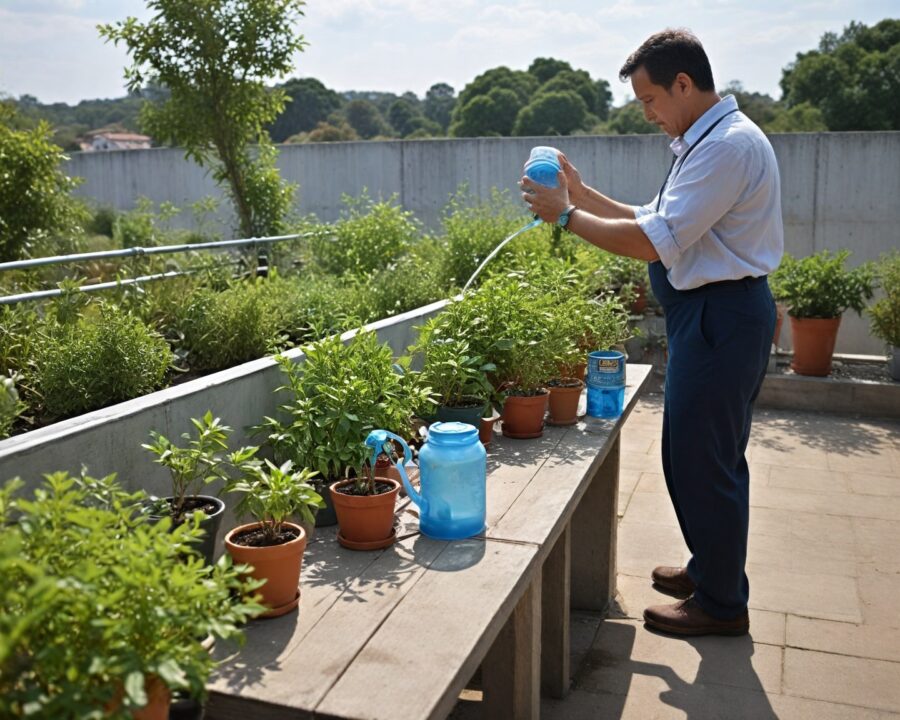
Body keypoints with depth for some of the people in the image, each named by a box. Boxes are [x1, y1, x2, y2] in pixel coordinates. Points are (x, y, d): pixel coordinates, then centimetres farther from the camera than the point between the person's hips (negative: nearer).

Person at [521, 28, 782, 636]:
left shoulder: (728, 145, -19)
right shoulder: (707, 141, 15)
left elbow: (654, 242, -25)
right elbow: (657, 221, 16)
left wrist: (567, 215, -16)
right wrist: (584, 195, 9)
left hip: (720, 317, -11)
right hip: (715, 313, 11)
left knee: (699, 461, -1)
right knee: (716, 458, 20)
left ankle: (721, 604, 15)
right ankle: (712, 571, 37)